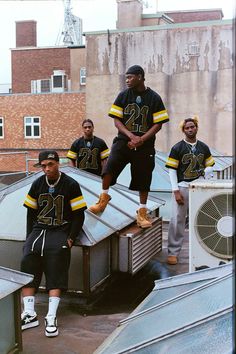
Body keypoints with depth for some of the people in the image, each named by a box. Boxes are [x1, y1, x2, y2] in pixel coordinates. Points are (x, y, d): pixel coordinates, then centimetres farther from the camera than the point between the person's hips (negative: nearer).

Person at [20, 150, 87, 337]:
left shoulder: (71, 185, -2)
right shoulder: (37, 184, 10)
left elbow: (79, 215, -3)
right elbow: (31, 212, 14)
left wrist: (70, 238, -10)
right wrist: (30, 237, 5)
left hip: (60, 231, -4)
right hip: (38, 229, 4)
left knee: (56, 270, -22)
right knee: (27, 260, -18)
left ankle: (51, 317, -22)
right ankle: (30, 314, -14)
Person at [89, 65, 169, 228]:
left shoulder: (154, 98, -1)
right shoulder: (123, 95, 4)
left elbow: (158, 124, -2)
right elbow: (117, 120, 1)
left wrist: (141, 140, -13)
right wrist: (131, 136, -15)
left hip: (145, 145, 0)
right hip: (123, 141, 1)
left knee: (144, 178, 5)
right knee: (110, 166, -23)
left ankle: (142, 212, 20)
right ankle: (104, 197, -2)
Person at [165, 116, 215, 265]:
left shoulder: (204, 147, 10)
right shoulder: (177, 148, -1)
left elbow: (210, 166, 16)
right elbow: (172, 170, -4)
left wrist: (206, 171, -10)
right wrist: (176, 191, -11)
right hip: (182, 187, -3)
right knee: (178, 219, -4)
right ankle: (173, 252, 3)